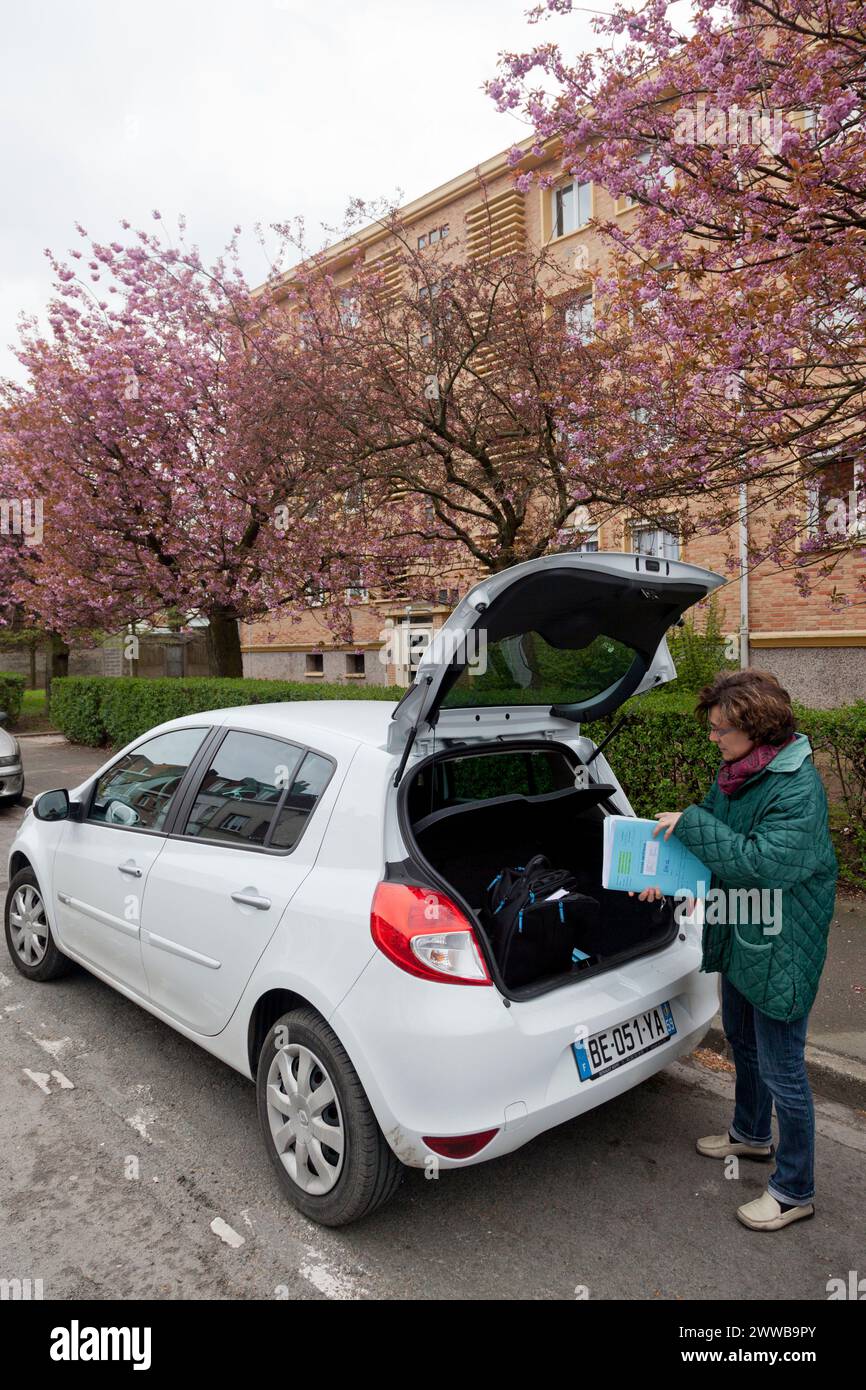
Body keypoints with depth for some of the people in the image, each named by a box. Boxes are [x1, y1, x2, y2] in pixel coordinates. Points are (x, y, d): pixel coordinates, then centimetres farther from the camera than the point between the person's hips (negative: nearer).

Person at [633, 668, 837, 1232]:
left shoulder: (797, 786, -25)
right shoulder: (737, 773, 1)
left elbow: (766, 863, -32)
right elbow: (714, 837, 10)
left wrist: (691, 824, -27)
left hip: (781, 949, -9)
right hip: (739, 937, 9)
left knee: (781, 1070, 5)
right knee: (742, 1042, 27)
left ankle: (795, 1191, 26)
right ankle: (752, 1136, 50)